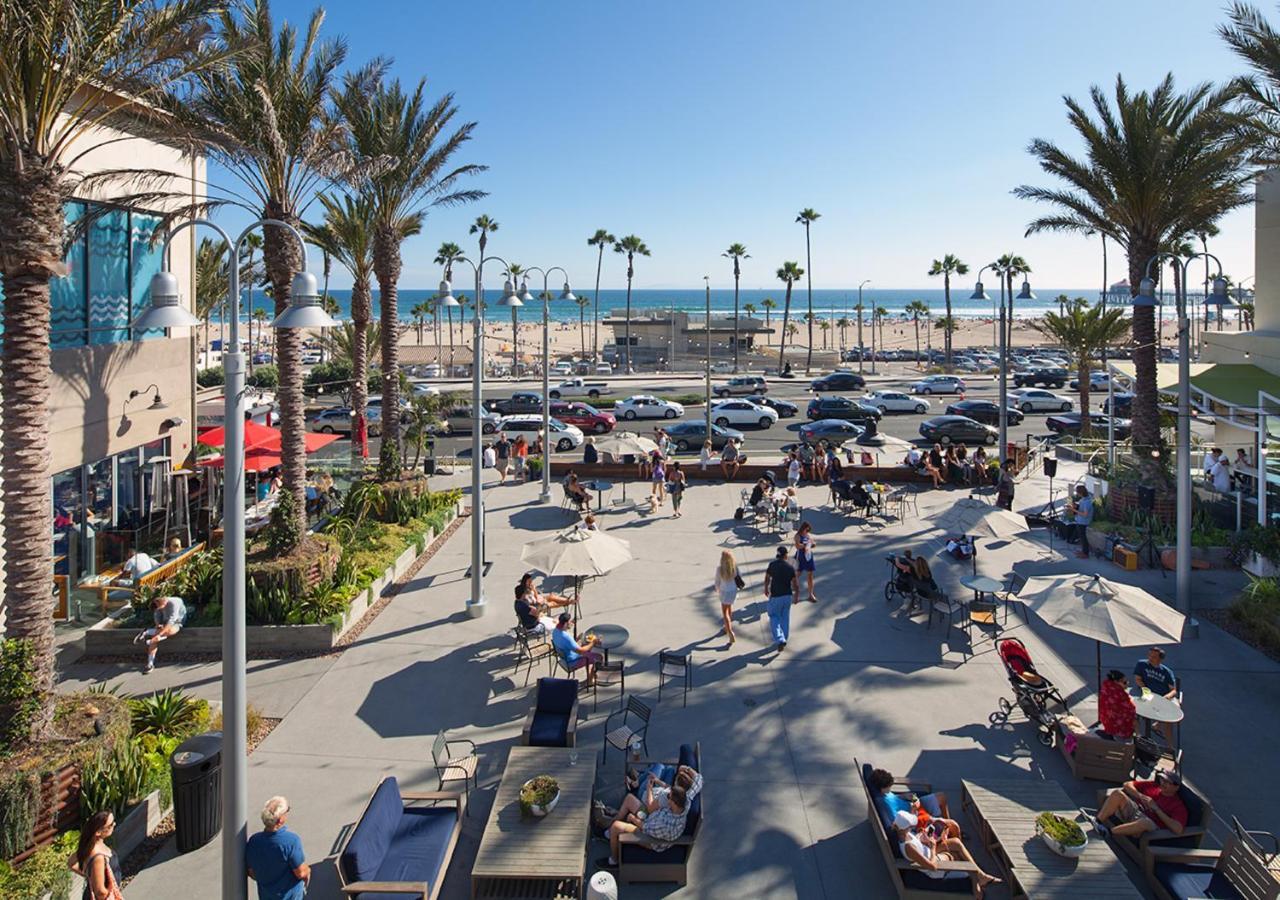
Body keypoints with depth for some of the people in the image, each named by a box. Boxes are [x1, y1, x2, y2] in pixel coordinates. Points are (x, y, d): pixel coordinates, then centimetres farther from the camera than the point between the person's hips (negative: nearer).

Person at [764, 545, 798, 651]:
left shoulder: (772, 564, -10)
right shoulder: (790, 567, -7)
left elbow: (767, 578, 6)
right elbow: (795, 584, -5)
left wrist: (766, 589, 24)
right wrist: (796, 596, 11)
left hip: (775, 596, -2)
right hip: (788, 595, 2)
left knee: (774, 617, 8)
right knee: (785, 617, 18)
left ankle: (780, 640, -7)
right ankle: (784, 638, 27)